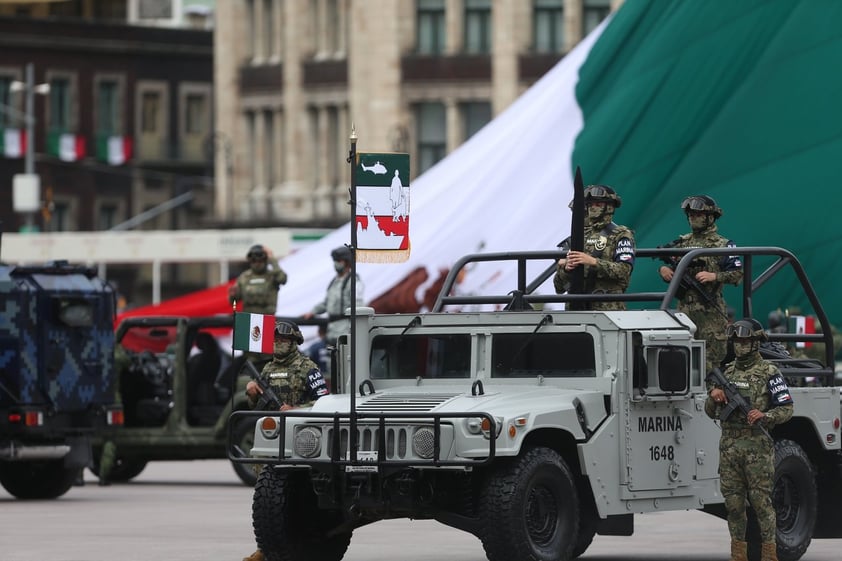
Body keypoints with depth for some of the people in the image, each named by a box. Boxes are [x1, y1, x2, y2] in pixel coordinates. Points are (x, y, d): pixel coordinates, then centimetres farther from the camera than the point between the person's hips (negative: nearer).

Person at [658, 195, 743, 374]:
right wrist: (664, 270, -4)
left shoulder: (722, 245, 1)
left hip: (711, 312, -5)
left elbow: (737, 275, -5)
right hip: (685, 309, 5)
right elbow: (671, 267, 20)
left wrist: (714, 276, -19)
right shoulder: (682, 243, 15)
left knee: (710, 362, -7)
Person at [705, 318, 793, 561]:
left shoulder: (769, 373, -3)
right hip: (729, 447, 5)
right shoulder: (728, 372, 15)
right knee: (733, 502, 6)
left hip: (757, 447, -5)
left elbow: (787, 409, -4)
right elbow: (711, 412, 19)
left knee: (761, 501, -5)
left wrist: (764, 416, -22)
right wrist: (714, 396, -3)